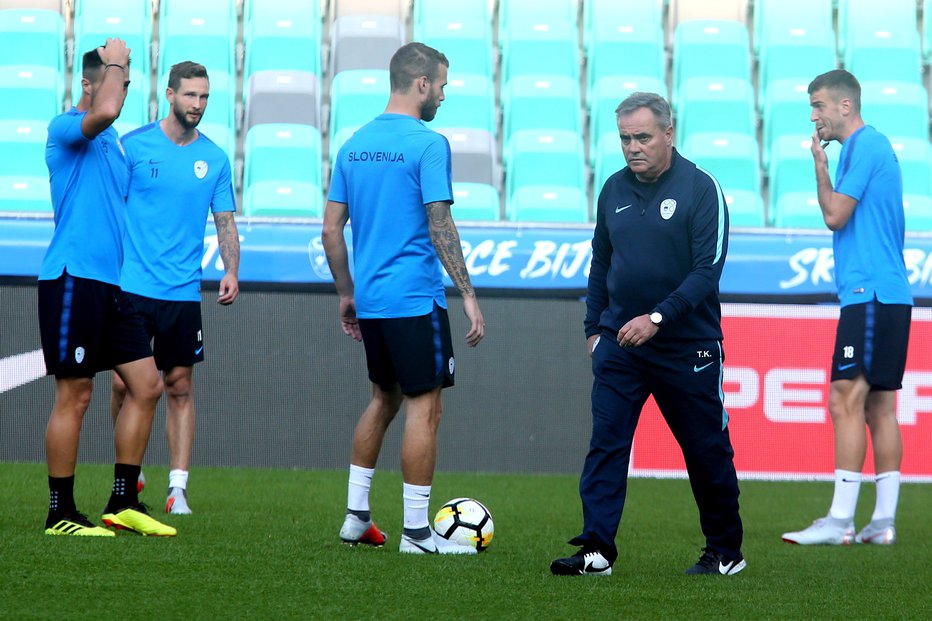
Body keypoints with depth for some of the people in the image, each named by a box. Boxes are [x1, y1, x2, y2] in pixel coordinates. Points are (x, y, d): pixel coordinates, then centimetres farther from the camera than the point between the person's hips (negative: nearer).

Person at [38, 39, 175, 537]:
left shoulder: (114, 140, 19)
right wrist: (114, 62, -14)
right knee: (74, 397, -5)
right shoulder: (65, 128, -8)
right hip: (72, 277, -9)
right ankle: (60, 514, 2)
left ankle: (123, 504, 12)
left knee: (146, 384, 6)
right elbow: (105, 111, -30)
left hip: (110, 284, 9)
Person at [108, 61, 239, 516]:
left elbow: (225, 222, 9)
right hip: (132, 285, -2)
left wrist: (231, 270, -6)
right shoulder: (134, 145, -2)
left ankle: (177, 487, 5)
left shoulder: (214, 159, 6)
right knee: (125, 383, -1)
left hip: (183, 291, 2)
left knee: (180, 388, 3)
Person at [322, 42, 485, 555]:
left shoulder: (354, 145, 10)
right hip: (415, 300, -8)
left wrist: (347, 294, 20)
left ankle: (356, 516, 21)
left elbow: (331, 231, 11)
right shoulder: (428, 145, -12)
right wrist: (468, 294, -13)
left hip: (370, 300, 8)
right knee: (423, 406, -2)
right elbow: (439, 228, -17)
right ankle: (416, 532, -2)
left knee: (384, 398, 20)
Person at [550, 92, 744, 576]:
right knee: (605, 444, -8)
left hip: (687, 348, -4)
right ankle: (597, 549, -12)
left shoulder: (700, 188, -9)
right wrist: (594, 328, 11)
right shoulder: (614, 190, 6)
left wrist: (657, 318, -23)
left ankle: (725, 551, 21)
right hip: (619, 345, 4)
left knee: (707, 452, 7)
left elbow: (707, 270, -15)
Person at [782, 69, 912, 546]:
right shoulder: (872, 146, 20)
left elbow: (835, 216, -12)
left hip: (870, 293, -10)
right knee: (878, 406, 8)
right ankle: (883, 522, 6)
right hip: (888, 294, 10)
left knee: (846, 400, -11)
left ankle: (840, 521, -14)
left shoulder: (865, 145, -10)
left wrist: (820, 164, -4)